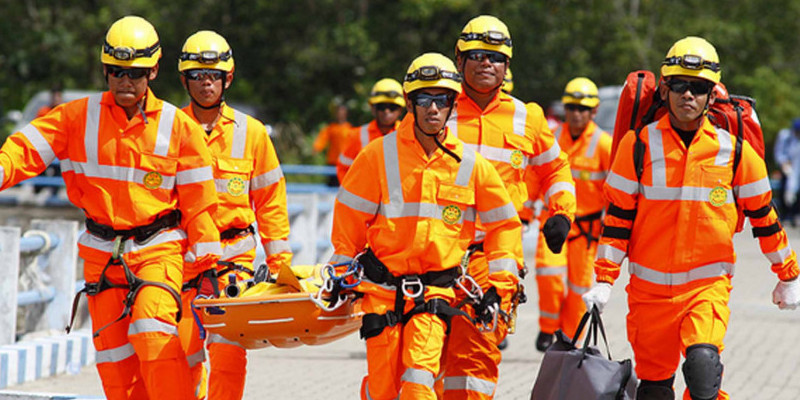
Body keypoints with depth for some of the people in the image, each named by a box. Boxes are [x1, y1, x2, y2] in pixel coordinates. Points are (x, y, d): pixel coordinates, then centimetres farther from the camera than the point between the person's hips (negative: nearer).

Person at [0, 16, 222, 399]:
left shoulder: (177, 126, -1)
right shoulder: (79, 117, 2)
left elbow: (197, 200, 2)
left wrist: (207, 261, 1)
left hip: (157, 250, -3)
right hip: (101, 252, 3)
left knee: (153, 333, -24)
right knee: (113, 354, 5)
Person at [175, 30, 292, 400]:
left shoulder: (250, 133, 6)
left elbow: (270, 200, 12)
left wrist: (280, 262, 9)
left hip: (234, 255, 0)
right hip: (182, 256, 1)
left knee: (228, 353, -12)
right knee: (184, 354, 0)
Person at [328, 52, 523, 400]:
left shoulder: (471, 165, 2)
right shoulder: (379, 155, -2)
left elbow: (503, 223, 11)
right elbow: (349, 216, 6)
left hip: (435, 290, 0)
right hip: (382, 288, 0)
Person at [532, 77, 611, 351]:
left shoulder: (604, 145, -6)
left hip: (586, 224, -1)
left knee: (579, 286, 2)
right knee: (550, 273, -18)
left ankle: (569, 339, 20)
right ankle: (548, 327, 4)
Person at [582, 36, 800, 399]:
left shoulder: (733, 150, 0)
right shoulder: (640, 145, -3)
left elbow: (763, 216, 10)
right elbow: (617, 217, 1)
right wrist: (604, 280, -5)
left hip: (708, 285, -1)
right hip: (650, 286, 1)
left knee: (702, 363, -26)